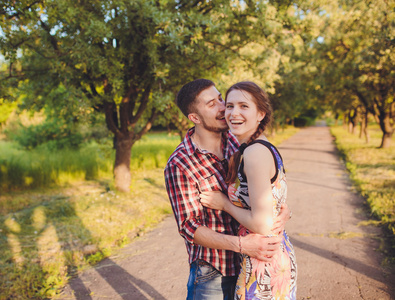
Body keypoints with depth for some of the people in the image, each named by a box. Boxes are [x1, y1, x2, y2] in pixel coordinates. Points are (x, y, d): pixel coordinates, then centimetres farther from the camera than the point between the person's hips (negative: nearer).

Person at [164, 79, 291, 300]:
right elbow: (189, 227, -20)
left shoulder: (235, 141, -3)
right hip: (212, 272, -5)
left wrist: (282, 207, -16)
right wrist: (241, 244, -31)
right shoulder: (179, 165, -20)